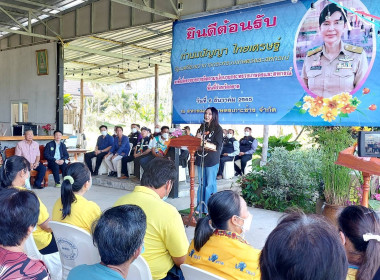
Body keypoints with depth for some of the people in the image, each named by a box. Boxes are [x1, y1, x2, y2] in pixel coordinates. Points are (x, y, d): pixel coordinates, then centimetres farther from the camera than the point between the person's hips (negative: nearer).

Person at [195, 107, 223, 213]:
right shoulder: (202, 127, 15)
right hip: (201, 158, 5)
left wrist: (204, 141, -16)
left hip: (212, 160, -5)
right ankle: (200, 208, 17)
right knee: (201, 184, 9)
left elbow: (218, 145, -12)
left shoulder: (218, 129, -2)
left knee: (210, 184, -2)